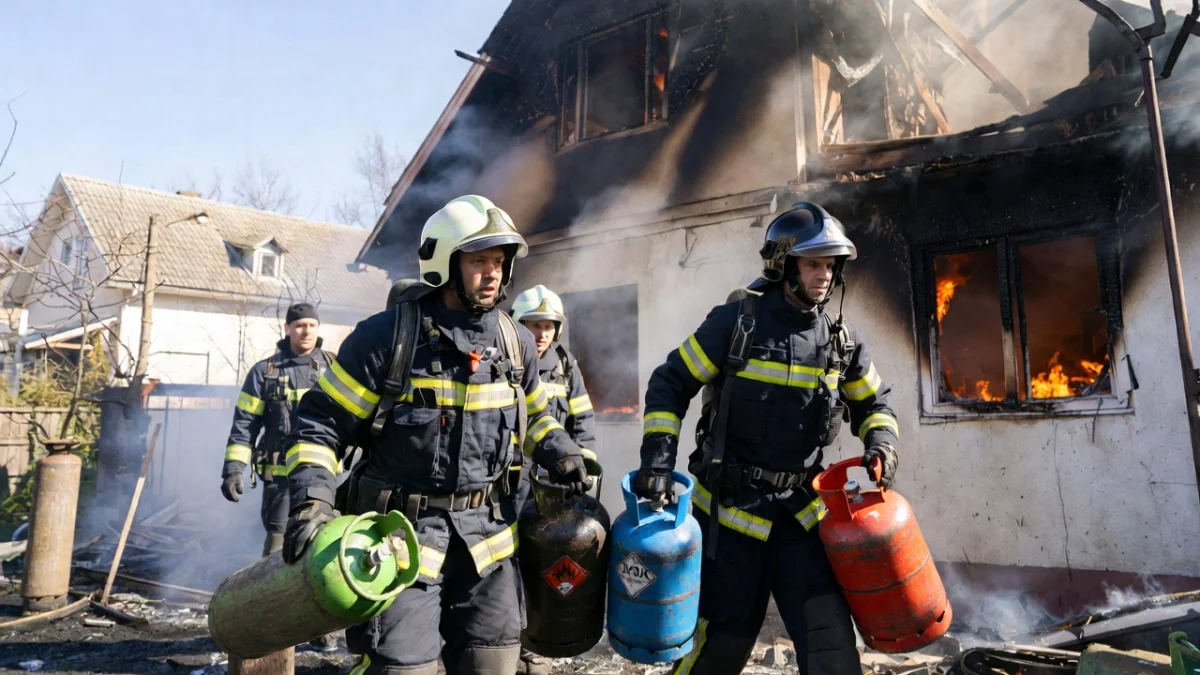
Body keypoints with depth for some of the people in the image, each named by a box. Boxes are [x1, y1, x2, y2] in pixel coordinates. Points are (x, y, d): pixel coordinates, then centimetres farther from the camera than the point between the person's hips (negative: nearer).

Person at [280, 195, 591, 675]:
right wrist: (312, 499, -19)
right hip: (404, 528, -4)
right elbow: (321, 422, -6)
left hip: (486, 530, 5)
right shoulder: (388, 336, -11)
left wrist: (559, 452, 4)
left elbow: (533, 415, 22)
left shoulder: (515, 341, 5)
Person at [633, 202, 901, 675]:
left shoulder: (842, 339, 3)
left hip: (801, 509, 4)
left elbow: (873, 404, 16)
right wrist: (657, 458, -14)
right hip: (731, 507, -3)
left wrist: (881, 444, -6)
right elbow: (670, 384, -6)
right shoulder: (736, 322, -9)